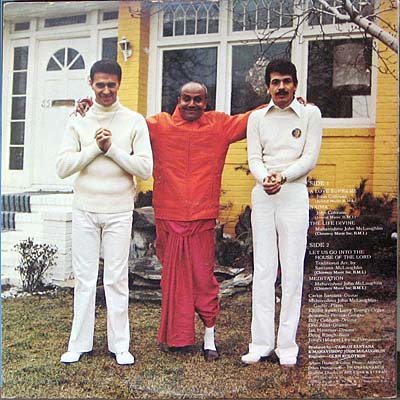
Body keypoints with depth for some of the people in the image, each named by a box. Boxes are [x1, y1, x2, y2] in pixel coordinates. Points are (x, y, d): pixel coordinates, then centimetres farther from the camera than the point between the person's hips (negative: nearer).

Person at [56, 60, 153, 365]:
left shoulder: (135, 121, 1)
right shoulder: (78, 121, 6)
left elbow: (145, 168, -6)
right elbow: (63, 167, -3)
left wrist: (112, 148, -12)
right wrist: (96, 147, -11)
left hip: (119, 211, -1)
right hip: (85, 210, 2)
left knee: (117, 278, 2)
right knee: (84, 277, 7)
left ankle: (120, 344, 14)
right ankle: (79, 343, 18)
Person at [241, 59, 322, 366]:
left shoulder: (310, 114, 5)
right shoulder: (257, 117, 12)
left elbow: (310, 158, -2)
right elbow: (254, 159, 4)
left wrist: (283, 176, -18)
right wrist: (265, 178, -17)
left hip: (294, 194, -2)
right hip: (262, 195, 2)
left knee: (292, 269, -2)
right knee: (263, 269, 2)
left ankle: (287, 344, 5)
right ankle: (261, 343, 8)